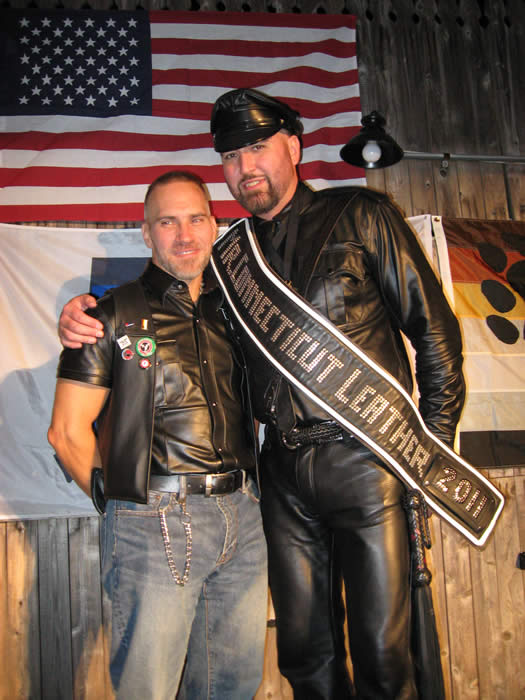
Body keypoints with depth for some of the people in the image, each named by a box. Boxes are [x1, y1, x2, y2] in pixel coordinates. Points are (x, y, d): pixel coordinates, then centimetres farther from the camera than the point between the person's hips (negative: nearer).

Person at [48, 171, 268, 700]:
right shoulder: (113, 317, -2)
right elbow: (68, 432, -3)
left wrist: (239, 497, 10)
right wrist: (119, 503, 4)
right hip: (156, 526, -4)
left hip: (243, 520, 5)